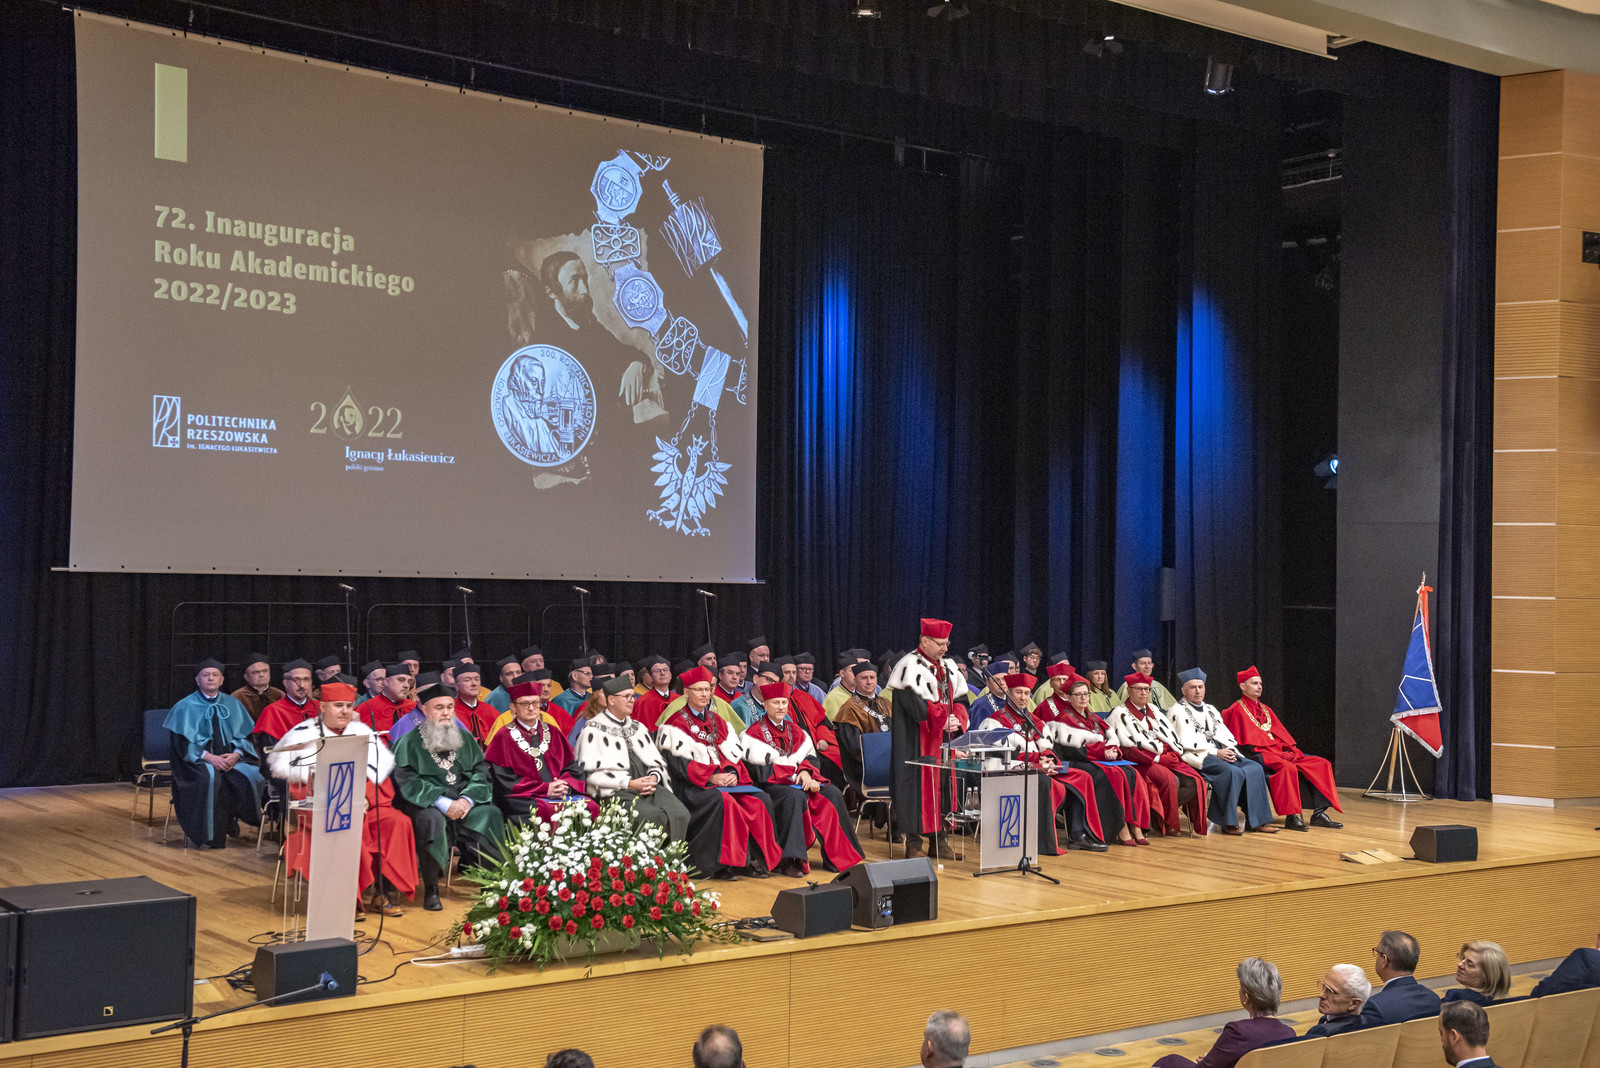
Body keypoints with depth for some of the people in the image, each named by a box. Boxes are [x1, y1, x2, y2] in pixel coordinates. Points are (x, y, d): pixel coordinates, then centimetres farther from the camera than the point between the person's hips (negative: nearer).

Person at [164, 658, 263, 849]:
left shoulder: (233, 705, 14)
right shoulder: (185, 707, 5)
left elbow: (245, 736, 9)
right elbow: (183, 742, -4)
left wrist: (236, 755, -13)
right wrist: (209, 757, -19)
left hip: (230, 757, 3)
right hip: (198, 761, -3)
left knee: (252, 776, -28)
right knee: (210, 778, -37)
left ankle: (231, 822, -11)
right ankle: (209, 835, -29)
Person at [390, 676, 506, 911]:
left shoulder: (465, 738, 15)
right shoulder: (409, 743, 1)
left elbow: (481, 772, 7)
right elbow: (408, 782, -10)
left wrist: (467, 799, -14)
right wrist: (442, 802, -22)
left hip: (464, 802, 4)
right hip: (427, 804, -3)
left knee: (492, 815, -24)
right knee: (431, 818, -37)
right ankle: (430, 889, -22)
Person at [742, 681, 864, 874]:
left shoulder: (796, 730, 20)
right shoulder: (755, 732, 0)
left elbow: (810, 756, 13)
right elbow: (761, 768, -11)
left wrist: (805, 772, -10)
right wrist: (794, 775, -16)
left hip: (799, 780, 6)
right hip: (771, 784, -6)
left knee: (832, 793, -15)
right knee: (795, 796, -36)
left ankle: (837, 856, -13)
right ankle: (790, 860, -39)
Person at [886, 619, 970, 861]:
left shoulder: (948, 667, 15)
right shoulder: (910, 666, -11)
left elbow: (959, 699, 15)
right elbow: (914, 704, -19)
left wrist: (957, 720, -5)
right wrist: (942, 721, -16)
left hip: (943, 739, 8)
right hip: (918, 741, -8)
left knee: (944, 784, 7)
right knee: (919, 784, -7)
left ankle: (938, 839, 14)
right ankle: (914, 842, -1)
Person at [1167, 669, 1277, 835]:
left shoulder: (1210, 710, 24)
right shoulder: (1178, 712, 1)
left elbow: (1225, 736, 19)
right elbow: (1187, 743, -10)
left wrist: (1230, 751, -4)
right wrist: (1215, 752, -15)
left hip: (1220, 753, 7)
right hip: (1198, 758, -7)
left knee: (1254, 768, -15)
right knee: (1232, 772, -32)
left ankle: (1256, 821, -16)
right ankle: (1229, 823, -26)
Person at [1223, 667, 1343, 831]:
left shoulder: (1265, 710, 25)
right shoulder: (1237, 710, 0)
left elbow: (1281, 734, 18)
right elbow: (1247, 742, -10)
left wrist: (1291, 751, -4)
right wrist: (1278, 754, -17)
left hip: (1280, 751, 8)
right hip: (1258, 754, -8)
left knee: (1321, 764, -6)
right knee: (1287, 768, -38)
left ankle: (1319, 814, -16)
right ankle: (1290, 817, -34)